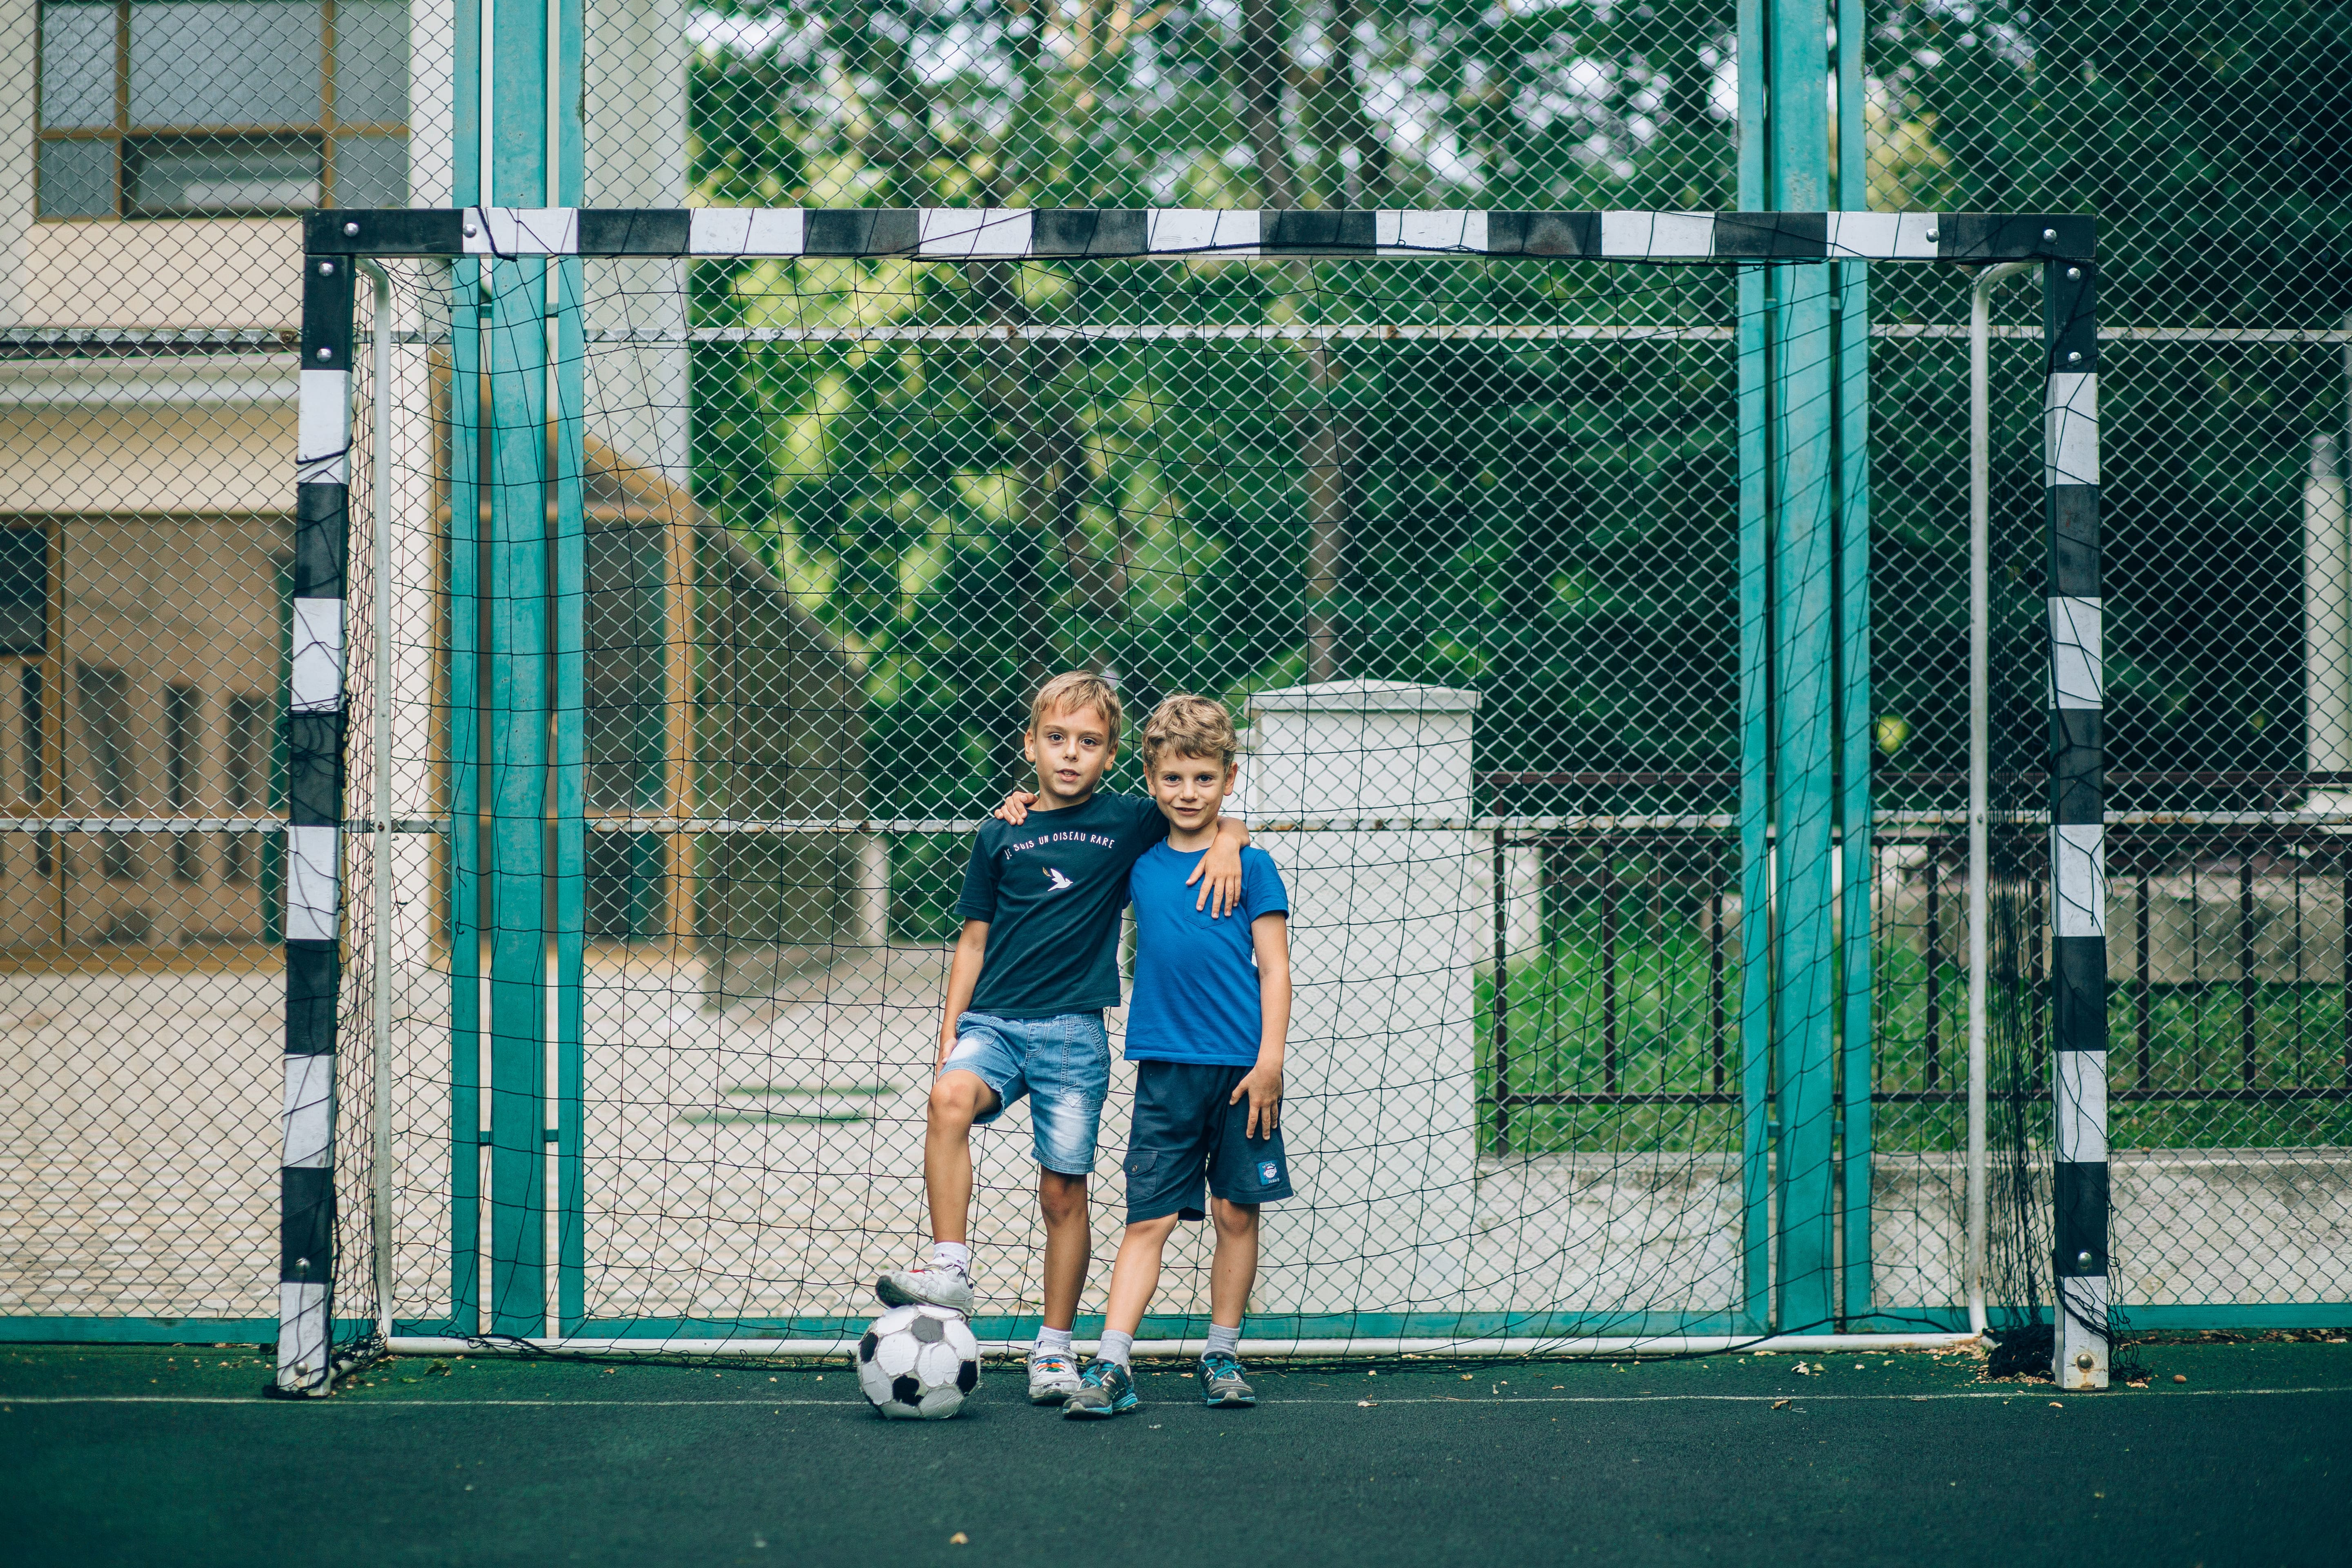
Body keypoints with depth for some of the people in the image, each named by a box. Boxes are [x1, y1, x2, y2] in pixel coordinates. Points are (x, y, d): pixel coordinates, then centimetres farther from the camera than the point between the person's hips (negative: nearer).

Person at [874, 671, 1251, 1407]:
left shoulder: (1128, 822, 5)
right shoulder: (1002, 834, 8)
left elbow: (1223, 823, 15)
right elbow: (974, 940, 12)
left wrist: (1226, 844, -8)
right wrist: (949, 1034, 6)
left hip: (1074, 1030, -1)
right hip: (995, 1018, 1)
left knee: (1064, 1192, 2)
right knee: (949, 1099, -30)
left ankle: (1055, 1347, 16)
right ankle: (949, 1269, -26)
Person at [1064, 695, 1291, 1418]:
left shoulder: (1250, 865, 0)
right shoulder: (1139, 861, 8)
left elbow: (1274, 970, -3)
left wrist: (1269, 1061, -10)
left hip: (1240, 1068, -2)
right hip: (1165, 1068, 2)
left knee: (1236, 1214, 6)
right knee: (1148, 1219, -1)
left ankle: (1222, 1356, 18)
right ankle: (1111, 1368, -5)